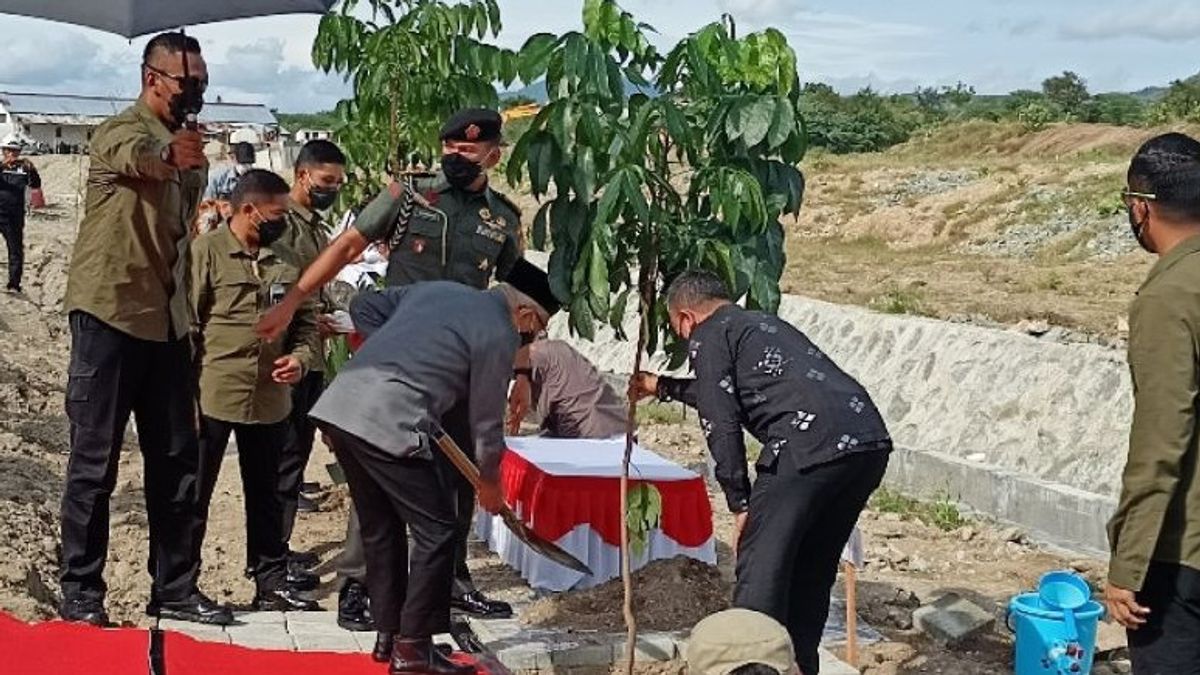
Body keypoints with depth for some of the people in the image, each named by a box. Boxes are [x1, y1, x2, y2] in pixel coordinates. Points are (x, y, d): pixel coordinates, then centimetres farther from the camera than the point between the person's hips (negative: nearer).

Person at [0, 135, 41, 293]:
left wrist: (32, 170, -19)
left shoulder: (23, 168, 8)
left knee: (16, 250, 1)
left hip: (15, 216, 1)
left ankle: (14, 284, 4)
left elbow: (36, 185, -2)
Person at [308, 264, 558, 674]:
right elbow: (486, 419, 5)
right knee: (436, 530, 2)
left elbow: (363, 307, 26)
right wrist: (489, 482, 20)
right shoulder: (499, 333, -1)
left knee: (381, 529, 20)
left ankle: (387, 635, 28)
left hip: (339, 404, 9)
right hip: (388, 424, -9)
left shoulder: (436, 289, 21)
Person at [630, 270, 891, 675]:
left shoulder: (708, 336, 9)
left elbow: (720, 423, -1)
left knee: (760, 569, 0)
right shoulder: (763, 323, 34)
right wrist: (662, 387, 60)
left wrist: (740, 502, 4)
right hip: (871, 442, 8)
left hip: (812, 445, -8)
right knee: (812, 572, 19)